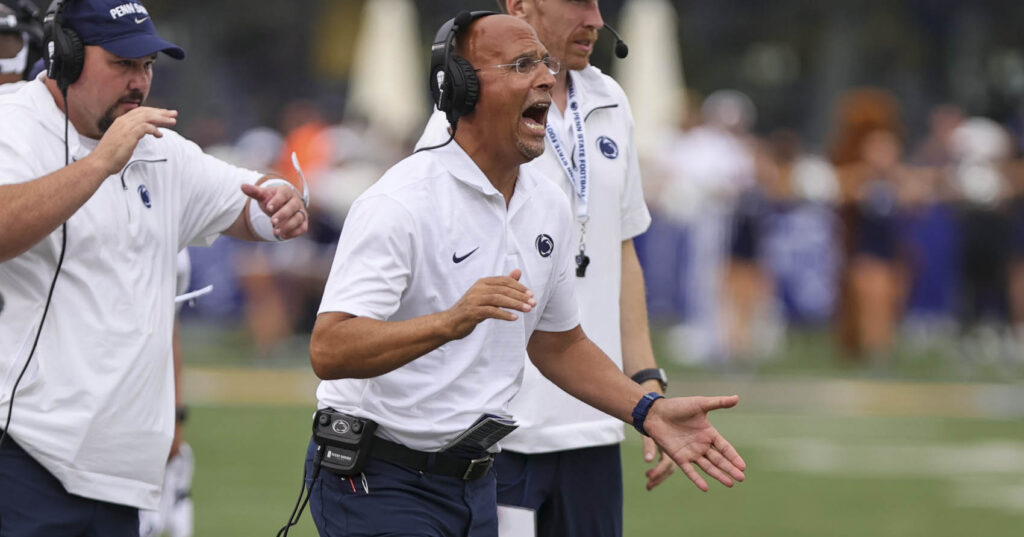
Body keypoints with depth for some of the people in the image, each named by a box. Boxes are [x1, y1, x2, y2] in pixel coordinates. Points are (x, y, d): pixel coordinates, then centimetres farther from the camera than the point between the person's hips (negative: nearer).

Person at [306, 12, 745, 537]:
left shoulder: (548, 204, 8)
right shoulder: (400, 203, -18)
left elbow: (558, 342, 21)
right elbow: (329, 351, -27)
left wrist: (649, 411, 8)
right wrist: (449, 322, -40)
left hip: (475, 480, 8)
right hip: (379, 484, -7)